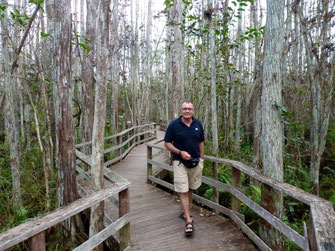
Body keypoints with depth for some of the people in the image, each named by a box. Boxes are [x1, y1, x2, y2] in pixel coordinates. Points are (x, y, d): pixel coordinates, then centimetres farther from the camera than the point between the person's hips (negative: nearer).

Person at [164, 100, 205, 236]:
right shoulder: (174, 125, -9)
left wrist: (201, 159, 8)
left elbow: (201, 142, 11)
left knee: (190, 189, 16)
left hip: (195, 162, 4)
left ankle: (184, 212, 36)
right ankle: (189, 221, 0)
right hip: (180, 162, -4)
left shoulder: (198, 124, 2)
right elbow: (167, 143, -6)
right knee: (183, 191, -4)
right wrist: (180, 152, -18)